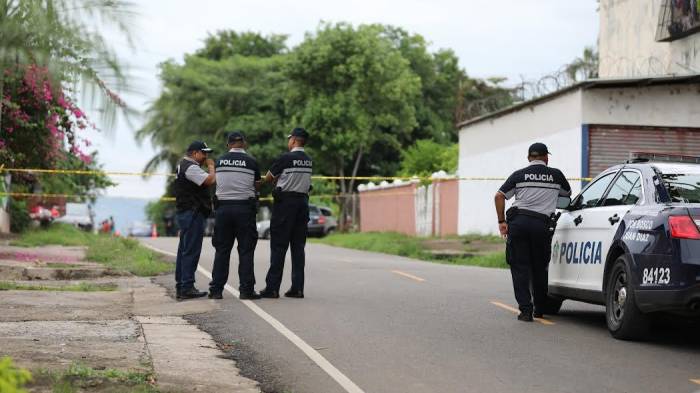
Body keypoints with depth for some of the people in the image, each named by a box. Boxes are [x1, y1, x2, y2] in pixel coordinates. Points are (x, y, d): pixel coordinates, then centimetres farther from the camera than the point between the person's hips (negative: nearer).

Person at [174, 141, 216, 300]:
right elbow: (210, 180, -20)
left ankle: (180, 287, 17)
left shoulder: (182, 165, 20)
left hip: (184, 213, 11)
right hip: (192, 213, -11)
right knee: (191, 251, -9)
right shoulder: (191, 167, -14)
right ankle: (187, 287, -10)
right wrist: (211, 166, -7)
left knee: (184, 250, 13)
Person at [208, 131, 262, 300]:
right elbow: (257, 185, 5)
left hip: (223, 207, 3)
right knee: (246, 250, 2)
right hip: (244, 208, -2)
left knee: (222, 250, 8)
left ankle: (216, 289, 7)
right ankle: (246, 289, 0)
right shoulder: (251, 161, -2)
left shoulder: (219, 161, 5)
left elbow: (216, 182, 11)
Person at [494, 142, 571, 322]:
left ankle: (525, 309, -6)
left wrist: (501, 221, 6)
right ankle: (541, 309, 24)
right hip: (542, 224, 0)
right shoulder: (555, 175, 10)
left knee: (520, 267, 3)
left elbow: (499, 196, 1)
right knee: (539, 268, 14)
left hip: (518, 222, 0)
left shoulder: (519, 175, 8)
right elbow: (567, 193, 28)